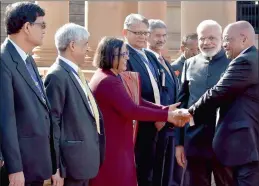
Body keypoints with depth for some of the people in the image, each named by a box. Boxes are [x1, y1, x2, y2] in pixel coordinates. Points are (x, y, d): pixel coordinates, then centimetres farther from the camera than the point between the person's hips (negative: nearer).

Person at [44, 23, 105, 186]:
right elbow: (51, 122, -18)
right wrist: (57, 167, -18)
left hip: (84, 155, 9)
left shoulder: (75, 73, 14)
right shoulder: (58, 76, -16)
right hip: (73, 159, -9)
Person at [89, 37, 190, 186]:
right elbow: (132, 110, -25)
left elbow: (137, 101, 8)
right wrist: (166, 115, -18)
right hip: (111, 149, -10)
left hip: (113, 146, 10)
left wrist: (165, 109, -4)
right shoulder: (108, 81, -20)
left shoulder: (108, 77, 14)